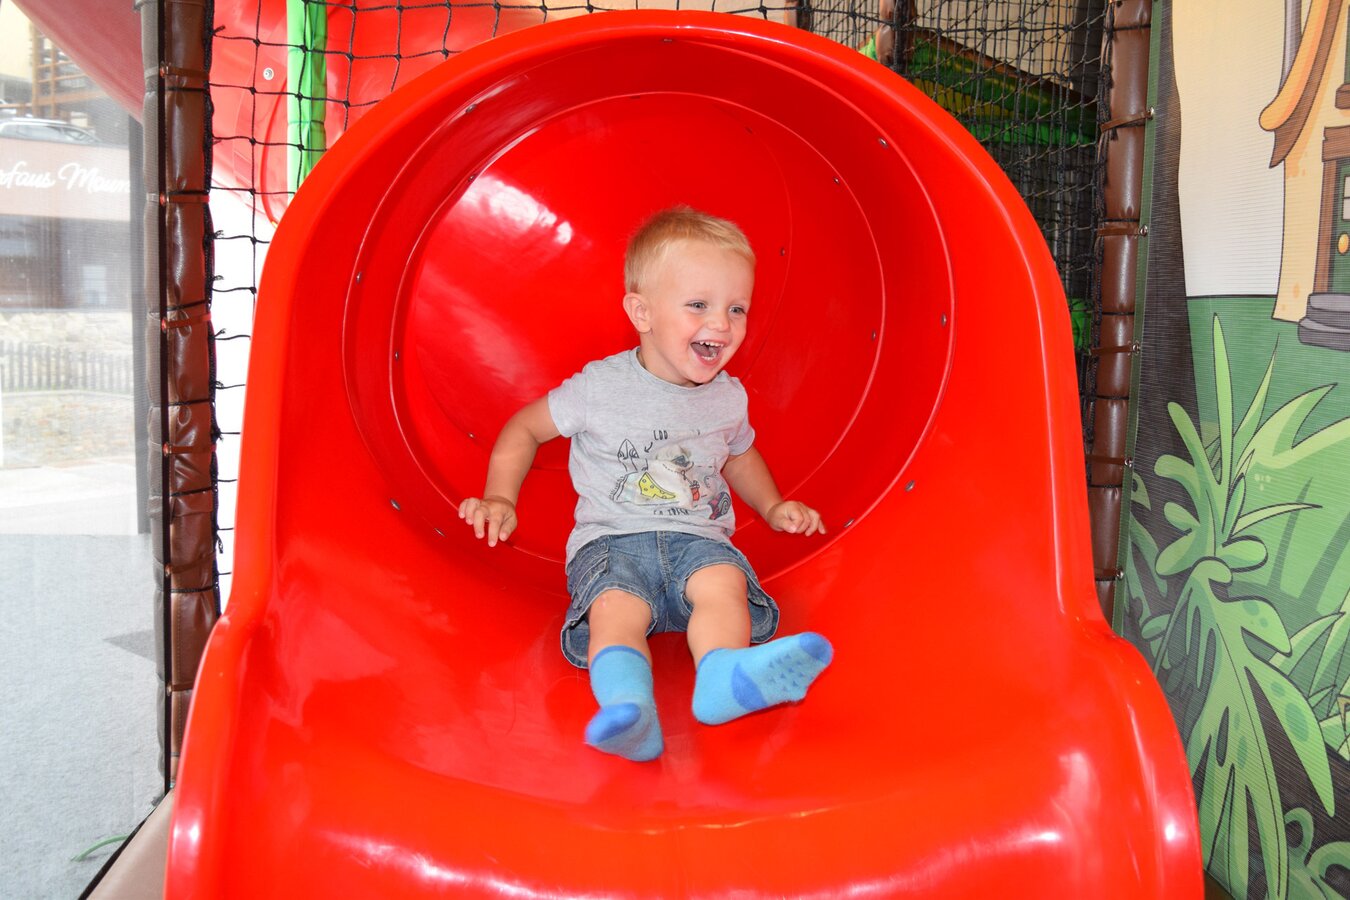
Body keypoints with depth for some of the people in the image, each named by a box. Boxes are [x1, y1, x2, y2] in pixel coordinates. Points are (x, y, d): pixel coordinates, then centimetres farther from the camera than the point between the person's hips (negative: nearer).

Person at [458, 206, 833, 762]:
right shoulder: (599, 388, -3)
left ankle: (723, 676, -54)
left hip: (698, 539, 3)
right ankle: (628, 707, -57)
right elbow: (526, 427, 11)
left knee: (724, 583, -31)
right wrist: (500, 499, 3)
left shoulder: (728, 398, 10)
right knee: (617, 607, -34)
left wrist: (773, 507, 19)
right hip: (611, 539, -3)